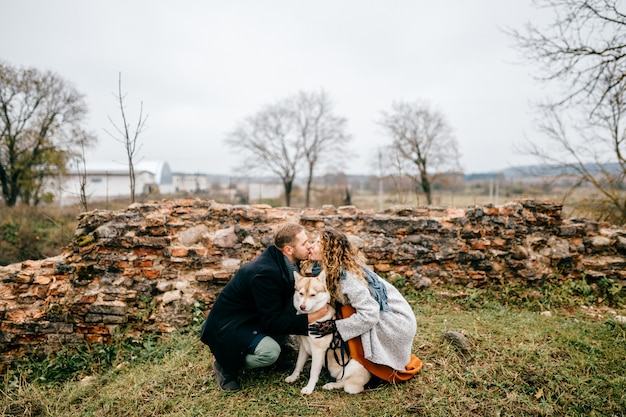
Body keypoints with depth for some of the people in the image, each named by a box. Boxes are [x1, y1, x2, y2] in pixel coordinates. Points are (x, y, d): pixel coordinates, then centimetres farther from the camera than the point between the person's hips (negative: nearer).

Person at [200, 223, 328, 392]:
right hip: (228, 326, -8)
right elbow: (272, 321, -26)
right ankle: (225, 366, -2)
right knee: (270, 352, -29)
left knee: (294, 308, -8)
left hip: (253, 317, 8)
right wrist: (310, 318, -26)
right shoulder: (265, 272, -31)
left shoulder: (285, 263, -7)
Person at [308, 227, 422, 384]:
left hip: (395, 322, -8)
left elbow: (369, 315, -30)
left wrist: (334, 326, -26)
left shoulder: (348, 278, -30)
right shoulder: (334, 269, -4)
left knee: (345, 313, -20)